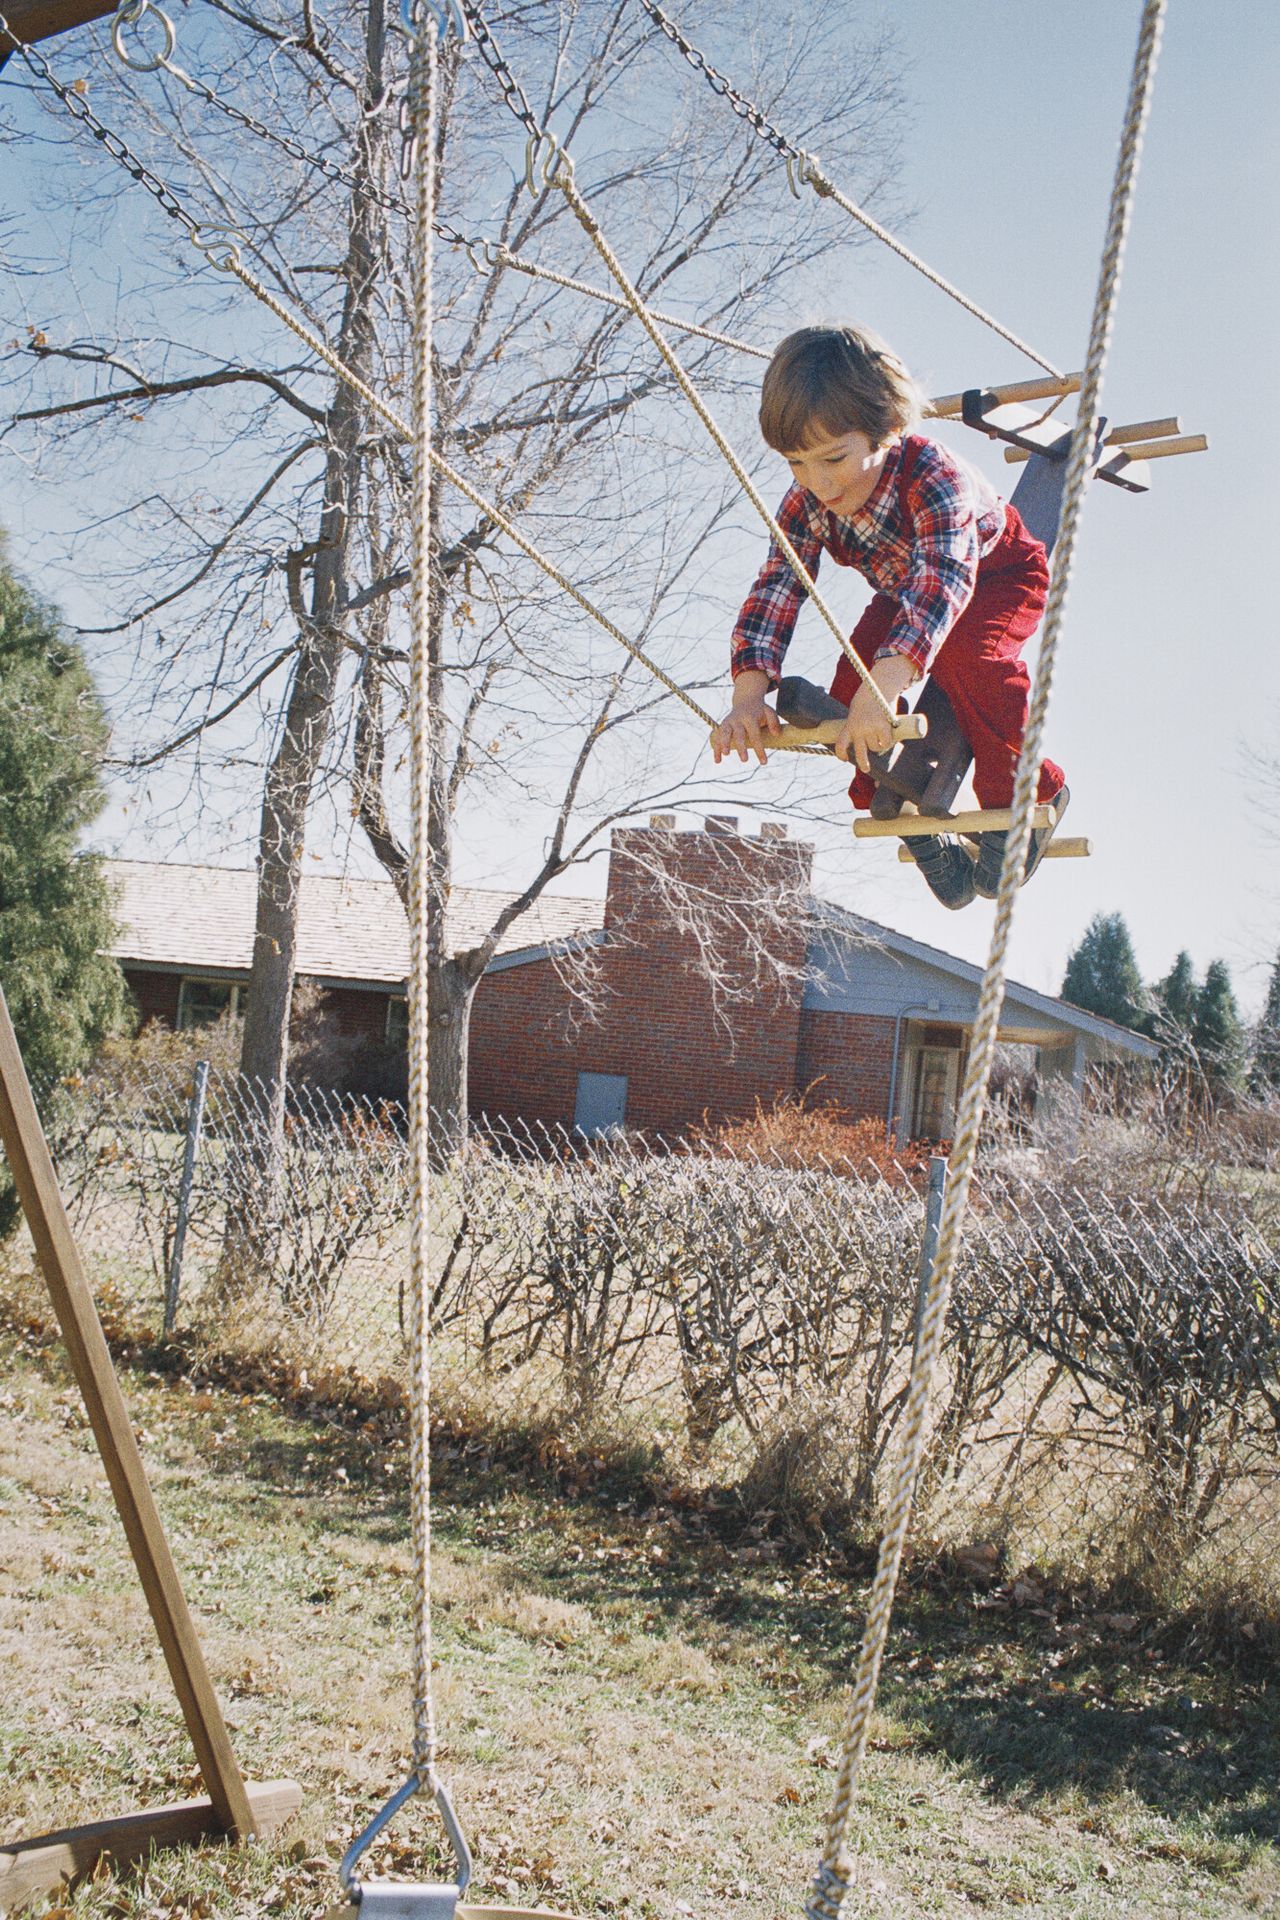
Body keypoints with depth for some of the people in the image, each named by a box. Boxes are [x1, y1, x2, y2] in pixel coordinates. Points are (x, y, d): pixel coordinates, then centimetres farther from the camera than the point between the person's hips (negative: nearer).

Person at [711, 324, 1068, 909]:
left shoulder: (934, 477, -42)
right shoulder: (807, 503, -25)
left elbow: (943, 580, -57)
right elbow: (775, 590, -31)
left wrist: (884, 685, -73)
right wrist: (749, 692, -50)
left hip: (997, 575, -5)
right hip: (902, 593, 5)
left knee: (965, 653, -36)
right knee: (851, 688, -19)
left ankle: (1027, 794, -16)